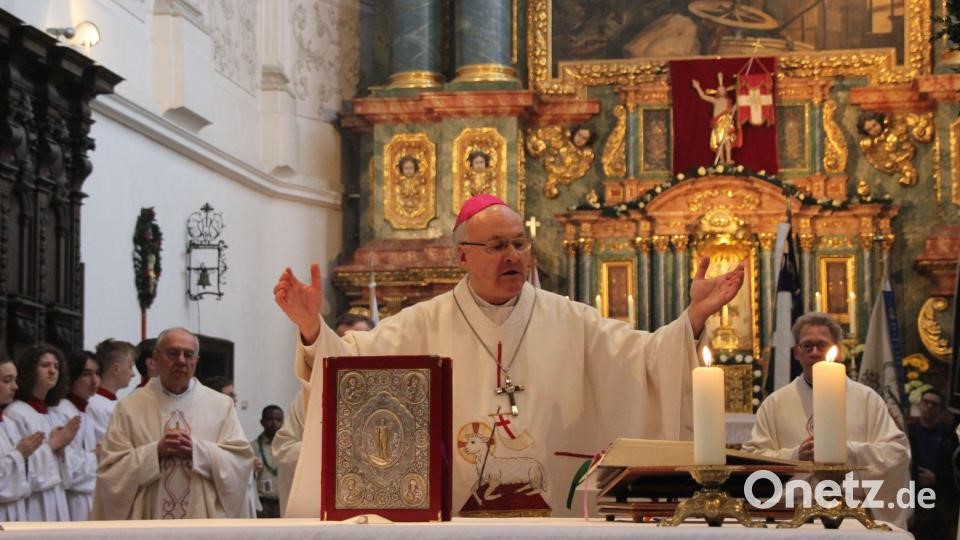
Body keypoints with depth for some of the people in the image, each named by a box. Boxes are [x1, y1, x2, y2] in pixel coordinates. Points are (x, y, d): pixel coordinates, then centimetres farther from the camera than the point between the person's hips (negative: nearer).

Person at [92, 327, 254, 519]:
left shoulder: (221, 405, 9)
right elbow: (111, 470, -1)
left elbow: (241, 458, 1)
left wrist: (197, 450, -12)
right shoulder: (130, 407, 5)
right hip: (150, 522, -1)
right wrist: (156, 451, -14)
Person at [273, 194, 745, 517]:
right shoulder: (425, 324, 6)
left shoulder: (569, 321, 10)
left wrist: (694, 316, -10)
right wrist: (312, 327, -20)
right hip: (452, 513, -1)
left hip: (553, 509, 1)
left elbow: (643, 357, 5)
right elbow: (353, 364, -2)